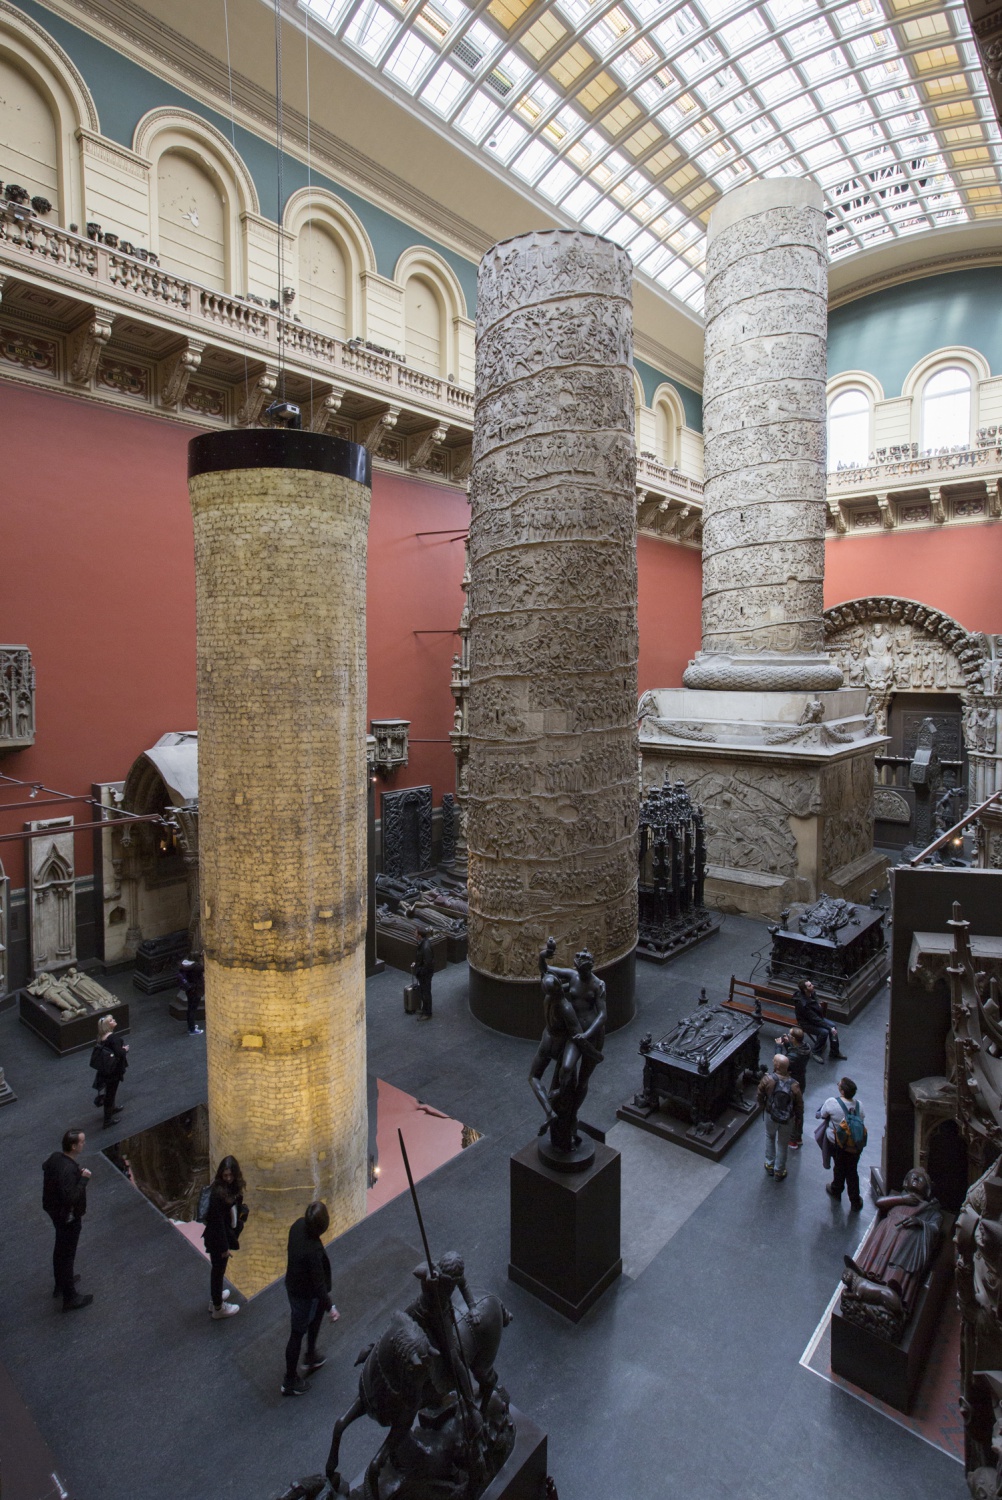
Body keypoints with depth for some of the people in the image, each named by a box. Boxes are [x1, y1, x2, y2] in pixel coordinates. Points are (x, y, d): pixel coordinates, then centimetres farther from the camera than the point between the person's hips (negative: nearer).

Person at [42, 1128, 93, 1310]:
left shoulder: (55, 1157, -11)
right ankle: (70, 1298, 26)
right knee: (67, 1254, 9)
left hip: (54, 1210, 9)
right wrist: (84, 1179, -31)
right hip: (68, 1217, -9)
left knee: (60, 1249, 29)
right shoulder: (69, 1170, -38)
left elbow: (45, 1167, 11)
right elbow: (71, 1198, -38)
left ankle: (60, 1283, 51)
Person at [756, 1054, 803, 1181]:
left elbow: (759, 1097, -12)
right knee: (783, 1144, 22)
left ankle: (770, 1165, 39)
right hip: (788, 1119, 0)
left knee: (770, 1137, 29)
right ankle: (779, 1171, 36)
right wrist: (799, 1126, 5)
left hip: (771, 1115, 0)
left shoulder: (767, 1079, -26)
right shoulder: (794, 1085, -24)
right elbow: (799, 1108, -12)